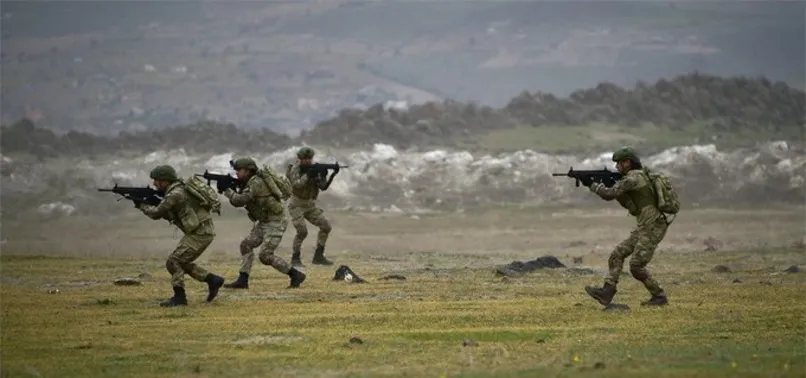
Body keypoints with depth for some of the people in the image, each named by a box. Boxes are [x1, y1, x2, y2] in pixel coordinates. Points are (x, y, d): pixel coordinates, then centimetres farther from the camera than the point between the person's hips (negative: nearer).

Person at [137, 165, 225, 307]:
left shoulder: (174, 194, -18)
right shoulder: (178, 190, 14)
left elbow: (156, 214, -15)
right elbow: (168, 216, 21)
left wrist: (142, 205, 3)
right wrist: (151, 202, 9)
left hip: (200, 234, -10)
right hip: (201, 232, 10)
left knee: (174, 262, -7)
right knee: (181, 262, 17)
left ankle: (179, 297, -4)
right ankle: (212, 280, 18)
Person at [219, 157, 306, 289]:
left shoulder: (256, 183, -19)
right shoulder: (249, 183, 12)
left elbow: (240, 200, -26)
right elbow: (237, 203, 13)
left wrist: (226, 189, -15)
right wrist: (230, 188, -1)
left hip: (275, 222, -10)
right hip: (264, 222, 10)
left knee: (265, 256, -12)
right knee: (246, 245, 5)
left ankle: (295, 275, -5)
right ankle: (242, 280, 6)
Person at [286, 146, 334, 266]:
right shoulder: (295, 169, -13)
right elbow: (296, 184, -30)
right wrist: (308, 175, -37)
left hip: (310, 204, 6)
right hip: (297, 205, -6)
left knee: (326, 226, -4)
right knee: (302, 232, -20)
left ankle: (318, 256, 4)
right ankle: (295, 259, -4)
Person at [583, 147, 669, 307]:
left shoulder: (634, 177, -15)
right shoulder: (638, 176, 16)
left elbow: (609, 194, -17)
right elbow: (628, 204, 19)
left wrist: (592, 185, 1)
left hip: (653, 227, -10)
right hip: (644, 227, 10)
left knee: (636, 265, -9)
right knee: (617, 254, 5)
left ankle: (659, 296, 1)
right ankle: (607, 292, 0)